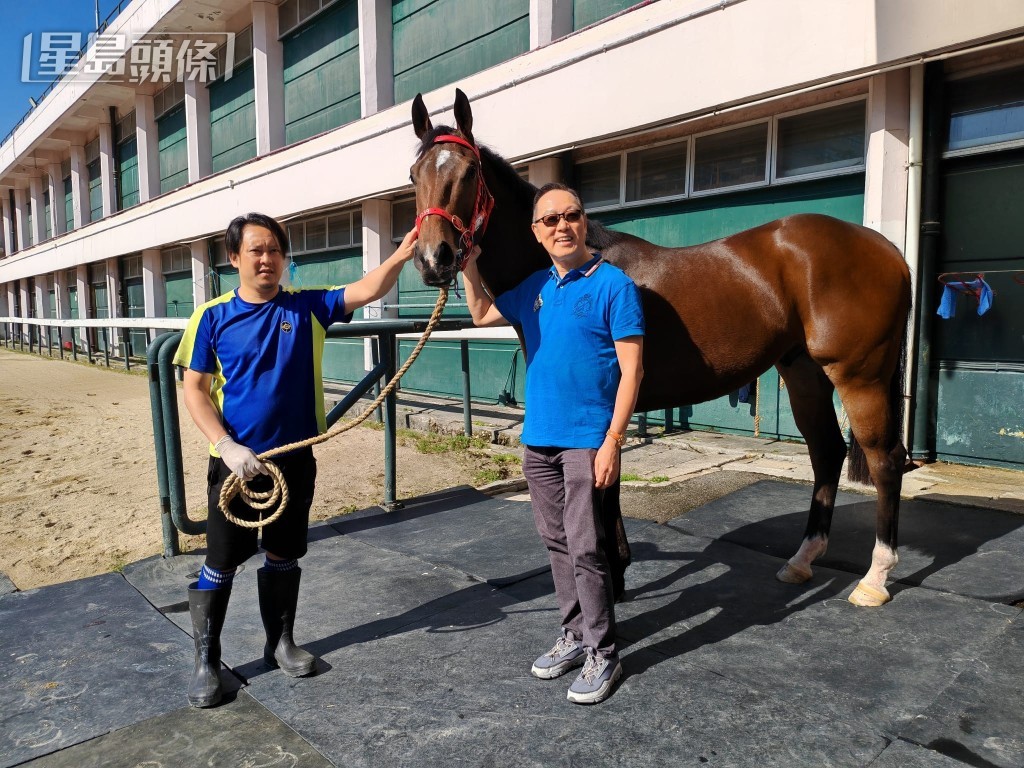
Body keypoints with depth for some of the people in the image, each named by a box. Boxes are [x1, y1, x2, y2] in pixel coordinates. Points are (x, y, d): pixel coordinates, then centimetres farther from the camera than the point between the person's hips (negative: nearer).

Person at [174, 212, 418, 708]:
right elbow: (194, 389, -5)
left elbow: (367, 290, -12)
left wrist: (402, 254, -28)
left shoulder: (308, 307, -1)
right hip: (236, 461, -1)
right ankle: (206, 661, 26)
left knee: (285, 556, 16)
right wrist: (227, 446, -17)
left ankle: (280, 643, 35)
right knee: (221, 563, 8)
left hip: (295, 458, 2)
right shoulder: (213, 317, -4)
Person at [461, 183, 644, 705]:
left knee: (584, 547, -3)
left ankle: (602, 655, 14)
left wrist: (612, 442, -18)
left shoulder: (613, 285, -9)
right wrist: (470, 263, 12)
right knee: (556, 542, 14)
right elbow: (482, 314, 24)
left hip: (586, 440, -6)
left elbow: (631, 370, -12)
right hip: (538, 437, 6)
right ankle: (575, 634, 30)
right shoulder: (534, 287, 9)